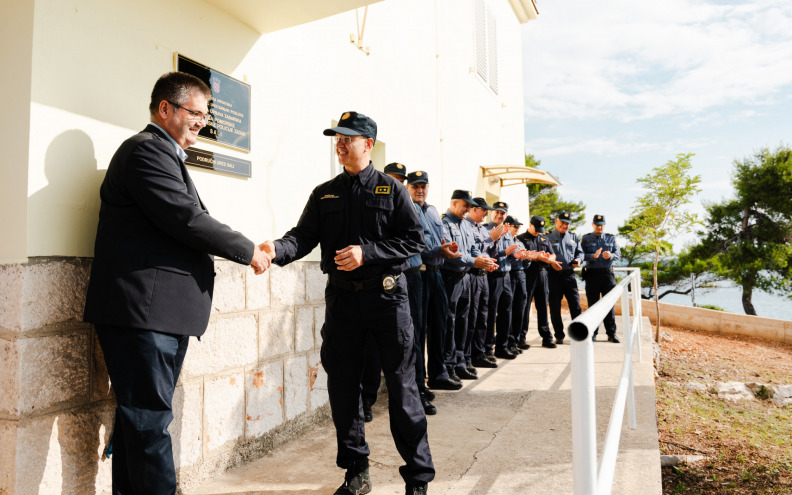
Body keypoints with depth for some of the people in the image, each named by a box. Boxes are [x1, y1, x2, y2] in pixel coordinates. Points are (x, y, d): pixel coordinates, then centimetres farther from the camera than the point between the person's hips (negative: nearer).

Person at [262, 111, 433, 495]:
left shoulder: (391, 189, 4)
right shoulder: (324, 194, 12)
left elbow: (414, 239, -3)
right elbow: (304, 236, 1)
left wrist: (366, 253, -15)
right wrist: (277, 250, -20)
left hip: (386, 295, -3)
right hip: (341, 297, 4)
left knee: (401, 386, 0)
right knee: (342, 387, 8)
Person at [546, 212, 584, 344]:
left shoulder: (573, 237, 16)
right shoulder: (548, 237, 4)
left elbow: (580, 252, 19)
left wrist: (578, 260, -3)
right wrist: (551, 262, -16)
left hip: (569, 274, 3)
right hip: (554, 274, -2)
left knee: (575, 304, -1)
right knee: (555, 306, 2)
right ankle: (559, 335, 11)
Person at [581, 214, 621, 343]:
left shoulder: (611, 238, 12)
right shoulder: (585, 239, 8)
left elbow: (617, 255, 2)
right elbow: (581, 255, -4)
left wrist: (610, 255, -20)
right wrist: (593, 256, -22)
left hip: (608, 274, 1)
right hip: (592, 274, -1)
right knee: (592, 304, 2)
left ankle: (611, 333, 9)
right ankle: (592, 333, 9)